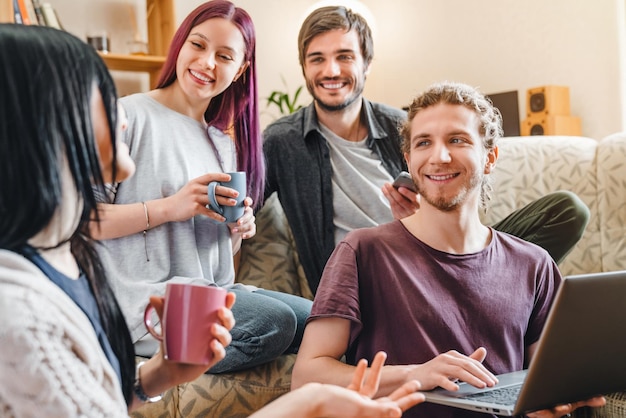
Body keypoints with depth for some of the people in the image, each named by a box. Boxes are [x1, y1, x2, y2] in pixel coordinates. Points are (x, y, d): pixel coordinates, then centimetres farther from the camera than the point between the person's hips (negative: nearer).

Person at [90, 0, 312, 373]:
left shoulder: (224, 142, 18)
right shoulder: (131, 115, -5)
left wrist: (239, 230, 0)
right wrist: (168, 208, -21)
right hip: (147, 297, -8)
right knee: (273, 321, -27)